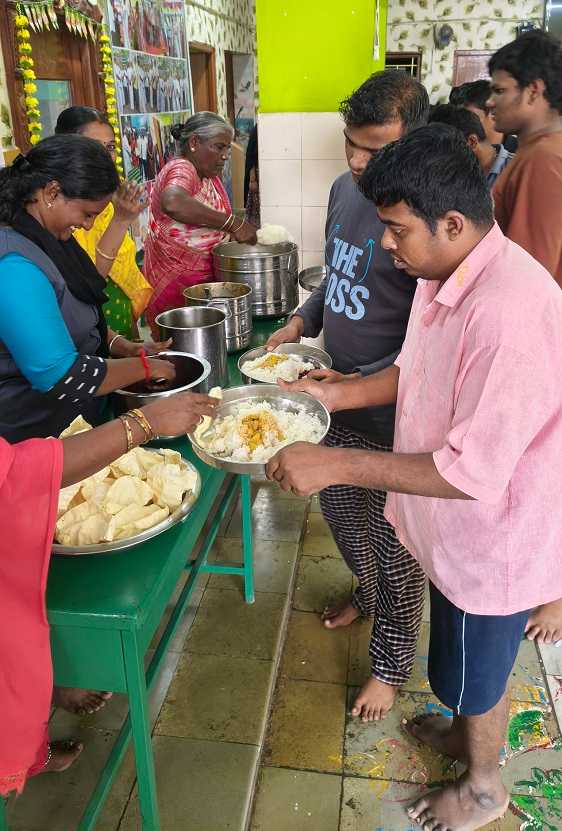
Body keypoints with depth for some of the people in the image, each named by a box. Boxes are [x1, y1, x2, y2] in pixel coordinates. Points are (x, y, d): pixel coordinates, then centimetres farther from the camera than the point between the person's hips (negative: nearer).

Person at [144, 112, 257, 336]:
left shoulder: (210, 176, 13)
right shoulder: (181, 169, -16)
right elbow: (173, 203, -40)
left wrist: (248, 231, -1)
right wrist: (233, 224, -35)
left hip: (205, 280, 9)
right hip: (174, 286, -8)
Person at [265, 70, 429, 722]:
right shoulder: (344, 187, 3)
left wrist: (363, 384, -24)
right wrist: (301, 322, 6)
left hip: (391, 411, -7)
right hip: (338, 396, 8)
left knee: (394, 542, 10)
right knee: (339, 510, 25)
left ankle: (390, 662, 33)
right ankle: (367, 591, 54)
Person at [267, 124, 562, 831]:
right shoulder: (443, 276, -4)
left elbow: (474, 473, -34)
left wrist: (336, 465, -32)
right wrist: (330, 394, -1)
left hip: (493, 541, -8)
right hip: (453, 527, 8)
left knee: (476, 673, 18)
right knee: (462, 662, 31)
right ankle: (464, 732, 59)